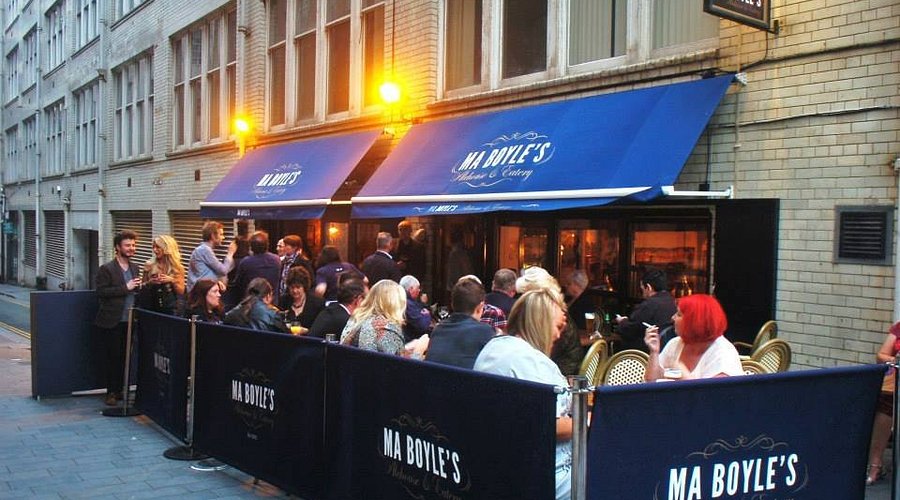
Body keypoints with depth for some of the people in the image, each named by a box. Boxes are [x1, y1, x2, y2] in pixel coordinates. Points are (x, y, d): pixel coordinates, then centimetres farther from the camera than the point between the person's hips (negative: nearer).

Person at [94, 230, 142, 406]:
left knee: (124, 357, 8)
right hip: (112, 322, -6)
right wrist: (125, 288, -18)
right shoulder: (106, 269, -6)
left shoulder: (135, 268, 14)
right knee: (113, 357, -1)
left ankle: (119, 390, 17)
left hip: (129, 321, 6)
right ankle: (111, 392, 8)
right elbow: (101, 292, -16)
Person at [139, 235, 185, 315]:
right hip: (151, 307, 1)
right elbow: (142, 287, 10)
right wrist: (150, 282, -10)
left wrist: (172, 280, -15)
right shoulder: (149, 265, 2)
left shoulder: (177, 268, 0)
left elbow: (181, 291, 0)